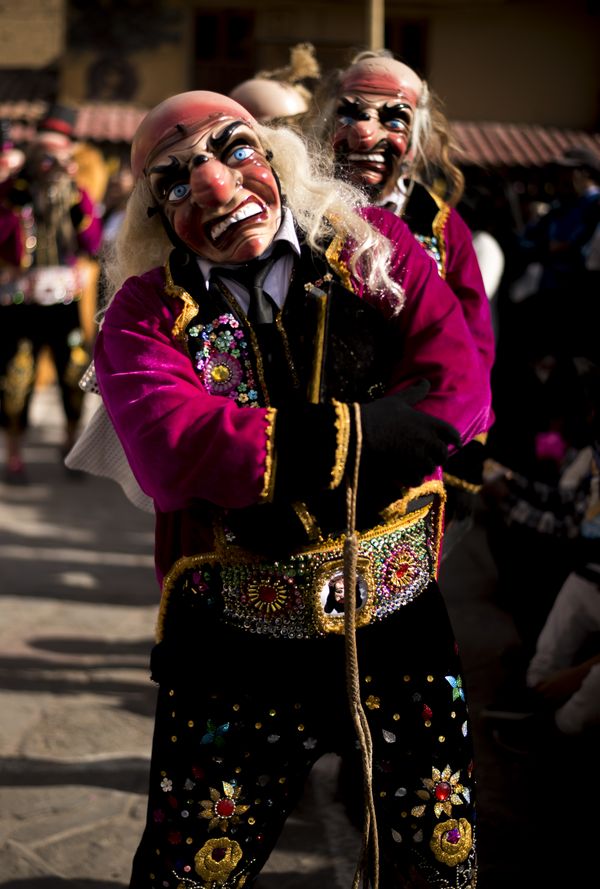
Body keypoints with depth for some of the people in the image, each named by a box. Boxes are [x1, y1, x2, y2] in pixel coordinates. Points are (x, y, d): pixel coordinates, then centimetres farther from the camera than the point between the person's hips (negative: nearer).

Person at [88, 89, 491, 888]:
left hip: (400, 634, 2)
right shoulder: (146, 312, -4)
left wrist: (282, 459, -21)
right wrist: (360, 435, -22)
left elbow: (458, 391, -14)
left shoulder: (376, 250, 0)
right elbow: (172, 453, -23)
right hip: (233, 651, -1)